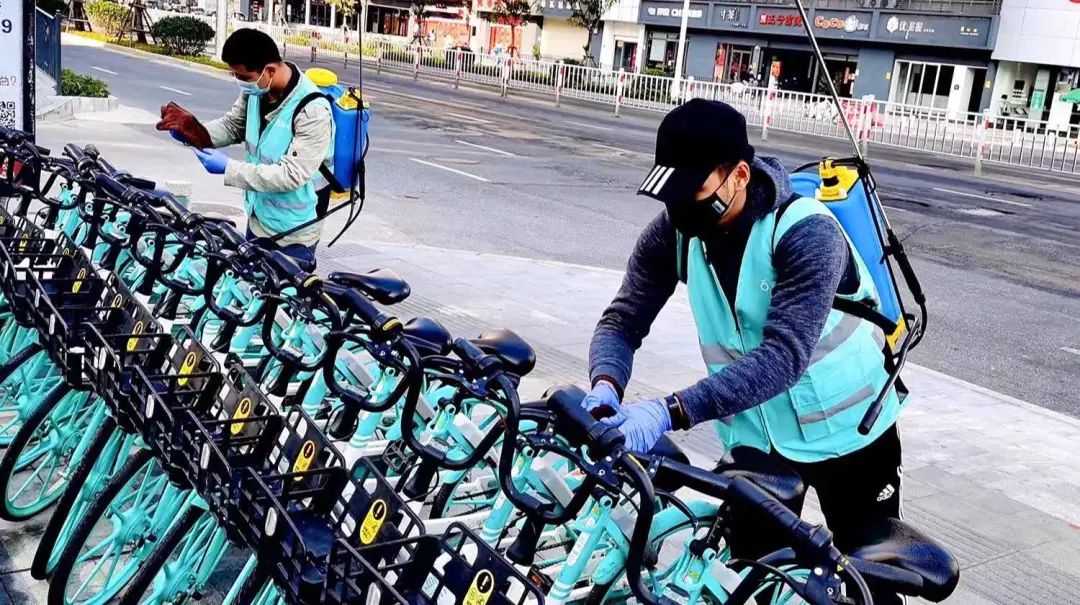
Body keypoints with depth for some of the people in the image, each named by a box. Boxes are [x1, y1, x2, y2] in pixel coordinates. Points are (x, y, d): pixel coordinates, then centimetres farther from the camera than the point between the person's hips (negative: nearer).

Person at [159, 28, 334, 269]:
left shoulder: (312, 110, -28)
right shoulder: (256, 90, -6)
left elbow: (291, 175, -30)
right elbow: (233, 125, 11)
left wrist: (229, 168, -28)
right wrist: (193, 133, -8)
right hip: (257, 219, 8)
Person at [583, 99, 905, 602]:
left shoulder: (806, 233, -29)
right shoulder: (672, 232, -12)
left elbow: (784, 356, -39)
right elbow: (623, 320, -12)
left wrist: (671, 411, -48)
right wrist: (606, 384, -35)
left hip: (846, 431, -4)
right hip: (754, 436, 4)